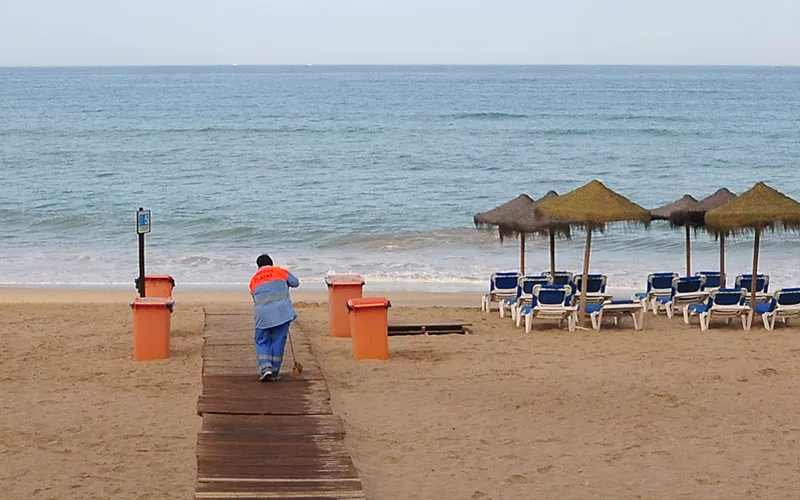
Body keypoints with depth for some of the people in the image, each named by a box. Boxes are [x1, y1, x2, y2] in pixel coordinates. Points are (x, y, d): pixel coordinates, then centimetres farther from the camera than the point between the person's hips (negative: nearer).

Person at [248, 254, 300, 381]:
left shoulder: (253, 280, 17)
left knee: (262, 342, 12)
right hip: (281, 312, -1)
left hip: (262, 315, 1)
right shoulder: (279, 271, 10)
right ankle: (274, 372, 9)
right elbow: (295, 283, 19)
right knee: (278, 341, 7)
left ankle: (265, 368, -5)